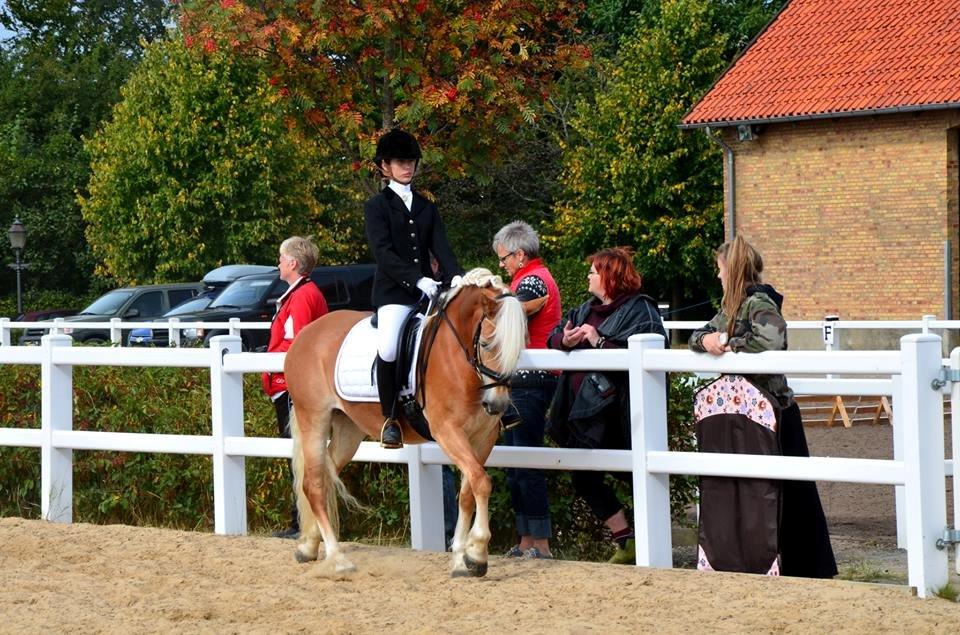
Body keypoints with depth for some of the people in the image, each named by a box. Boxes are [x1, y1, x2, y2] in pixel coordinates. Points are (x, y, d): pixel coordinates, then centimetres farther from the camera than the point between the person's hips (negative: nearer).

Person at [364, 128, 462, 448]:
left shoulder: (426, 207, 20)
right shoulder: (377, 206, 4)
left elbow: (441, 247, 8)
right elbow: (383, 252, -9)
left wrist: (456, 276, -12)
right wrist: (417, 279, -21)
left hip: (427, 289, 5)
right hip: (393, 291, -5)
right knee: (388, 349, -26)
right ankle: (390, 418, -11)